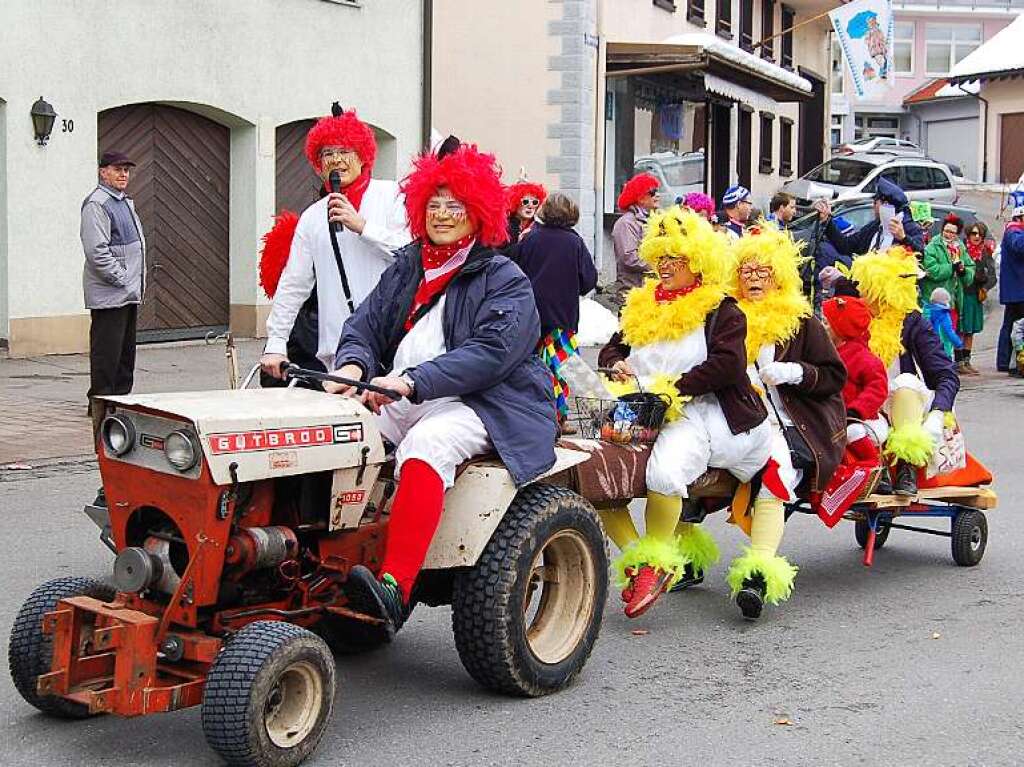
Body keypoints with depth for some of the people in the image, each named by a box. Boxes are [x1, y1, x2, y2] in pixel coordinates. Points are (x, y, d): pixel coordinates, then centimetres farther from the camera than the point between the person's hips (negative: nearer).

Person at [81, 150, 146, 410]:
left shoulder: (125, 202, 19)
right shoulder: (96, 204, -13)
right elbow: (97, 252, -21)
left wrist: (138, 283, 17)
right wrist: (121, 279, -18)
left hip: (129, 293, 10)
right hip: (108, 295, -10)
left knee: (125, 350, 15)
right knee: (107, 350, -6)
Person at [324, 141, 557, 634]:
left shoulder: (504, 280, 0)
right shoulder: (406, 266, 20)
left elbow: (490, 353, -15)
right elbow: (365, 326, 13)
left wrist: (411, 381, -26)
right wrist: (353, 365, -13)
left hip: (478, 404, -6)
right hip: (398, 401, 6)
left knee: (425, 445, -37)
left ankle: (394, 588, -48)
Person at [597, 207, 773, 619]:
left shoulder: (721, 310, 2)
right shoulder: (643, 304, 22)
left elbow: (727, 365, -13)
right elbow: (611, 349, 26)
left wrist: (670, 387, -17)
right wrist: (617, 365, 1)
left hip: (699, 412, -6)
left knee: (663, 470, -37)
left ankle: (656, 560, -16)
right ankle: (634, 554, -8)